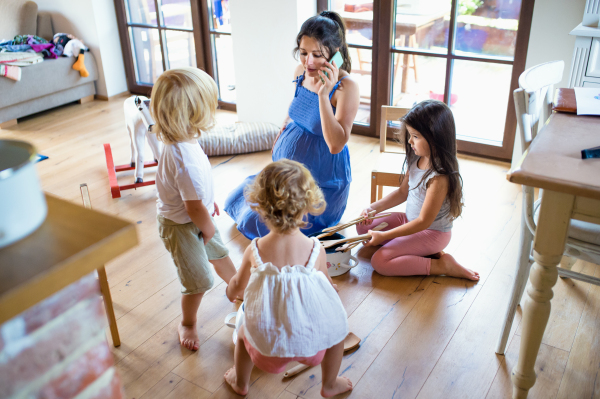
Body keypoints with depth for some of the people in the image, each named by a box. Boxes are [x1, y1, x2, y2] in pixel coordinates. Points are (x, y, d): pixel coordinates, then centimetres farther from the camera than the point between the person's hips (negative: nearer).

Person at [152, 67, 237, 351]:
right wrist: (208, 229, -12)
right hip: (181, 227, -9)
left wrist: (209, 200, 18)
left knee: (219, 253, 30)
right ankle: (187, 324, 35)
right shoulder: (188, 160, -41)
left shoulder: (177, 143, -11)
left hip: (196, 219, 9)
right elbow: (194, 208, -30)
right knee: (199, 281, 8)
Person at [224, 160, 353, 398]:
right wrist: (330, 287, 24)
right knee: (337, 326, 30)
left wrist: (231, 291, 28)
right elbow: (328, 287, -2)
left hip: (266, 340, 1)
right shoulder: (315, 250, -18)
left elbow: (238, 286, 3)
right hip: (310, 338, -1)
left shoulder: (254, 250, -16)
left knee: (243, 331, 34)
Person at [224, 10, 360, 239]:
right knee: (236, 202, 20)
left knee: (257, 224, -1)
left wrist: (323, 94, -38)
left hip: (321, 182, -7)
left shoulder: (346, 87, -27)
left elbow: (336, 145, -33)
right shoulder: (301, 72, -7)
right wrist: (278, 142, 21)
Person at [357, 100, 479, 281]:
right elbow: (402, 192, 11)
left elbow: (424, 222, -25)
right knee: (363, 227, 7)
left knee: (379, 262, -19)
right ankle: (423, 252, 1)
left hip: (432, 232, -9)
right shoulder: (416, 160, -4)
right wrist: (374, 208, -4)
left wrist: (384, 236, -23)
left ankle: (441, 265, -8)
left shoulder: (439, 177, -29)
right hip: (410, 219, 9)